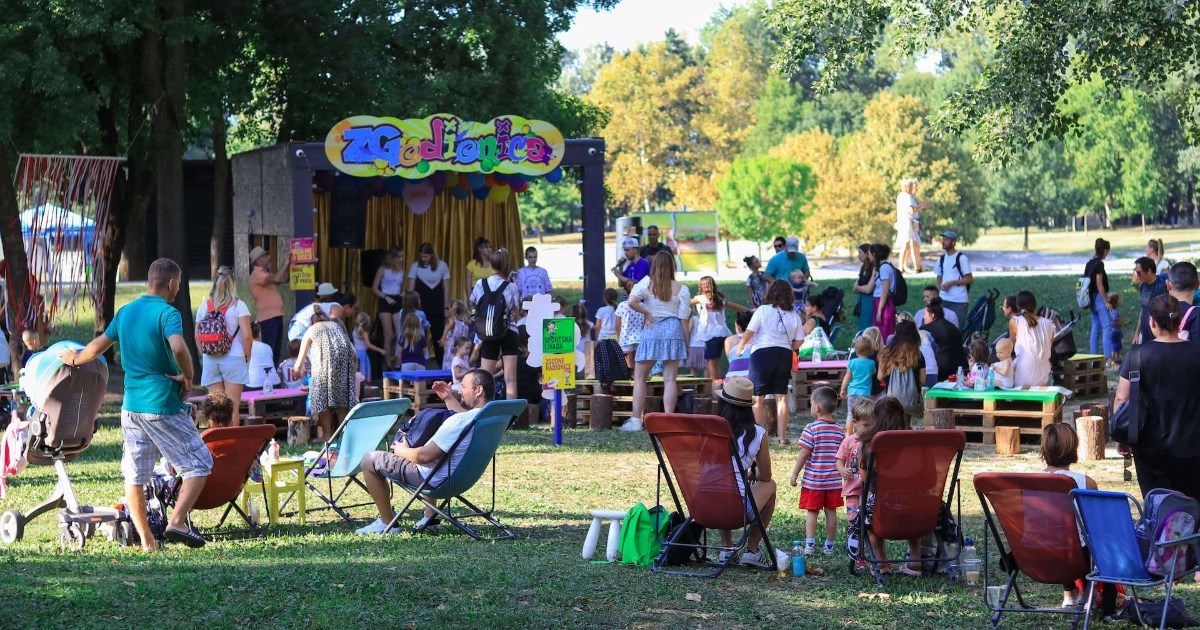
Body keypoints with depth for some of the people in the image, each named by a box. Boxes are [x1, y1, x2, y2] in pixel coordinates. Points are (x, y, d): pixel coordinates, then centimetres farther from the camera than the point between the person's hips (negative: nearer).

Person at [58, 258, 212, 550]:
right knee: (199, 463, 2)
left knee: (134, 474, 10)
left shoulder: (125, 312, 11)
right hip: (163, 405, -7)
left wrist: (75, 359, 42)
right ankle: (177, 522, -12)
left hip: (131, 404, 7)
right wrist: (188, 378, -13)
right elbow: (178, 348, -30)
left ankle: (146, 540, 12)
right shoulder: (167, 313, -12)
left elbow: (99, 345, 23)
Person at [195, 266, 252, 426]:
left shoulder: (204, 306, 5)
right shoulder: (238, 306, -5)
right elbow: (247, 335, -12)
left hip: (210, 359, 3)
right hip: (233, 359, -3)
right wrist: (247, 354, 3)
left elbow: (197, 337, 6)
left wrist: (204, 354, 15)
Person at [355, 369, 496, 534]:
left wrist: (402, 450, -9)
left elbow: (424, 456, -27)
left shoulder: (459, 421, -33)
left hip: (437, 480, -9)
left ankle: (386, 523, 10)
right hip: (461, 476, 9)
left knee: (369, 461, 2)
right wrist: (449, 399, 15)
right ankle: (430, 515, 34)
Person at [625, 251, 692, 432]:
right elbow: (684, 319, 1)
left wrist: (646, 313, -1)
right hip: (674, 332, 1)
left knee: (640, 377, 7)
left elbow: (631, 302, -17)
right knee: (670, 378, 1)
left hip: (651, 331, -1)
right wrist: (687, 343, 8)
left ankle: (636, 420, 2)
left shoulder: (647, 283, -1)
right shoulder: (681, 289, 2)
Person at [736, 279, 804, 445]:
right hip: (784, 355, 4)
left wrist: (740, 347, 9)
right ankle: (781, 436, 8)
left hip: (762, 353, -3)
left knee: (758, 398, 4)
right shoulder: (794, 316, 4)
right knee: (781, 397, 8)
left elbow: (749, 332, -8)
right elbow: (799, 342, 3)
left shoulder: (763, 310, -6)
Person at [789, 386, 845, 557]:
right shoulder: (840, 431, 1)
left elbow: (804, 454, -13)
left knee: (812, 512, 4)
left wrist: (794, 474, -5)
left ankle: (809, 545, 0)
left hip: (813, 480, -4)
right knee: (831, 512, 9)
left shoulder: (811, 429, -13)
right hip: (834, 480, 4)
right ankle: (829, 546, 13)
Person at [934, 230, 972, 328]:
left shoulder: (962, 258, -6)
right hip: (944, 300, 5)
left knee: (958, 327, -3)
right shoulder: (941, 259, 12)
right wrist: (937, 296, 6)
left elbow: (969, 279, -8)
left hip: (959, 301, -5)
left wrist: (951, 283, -15)